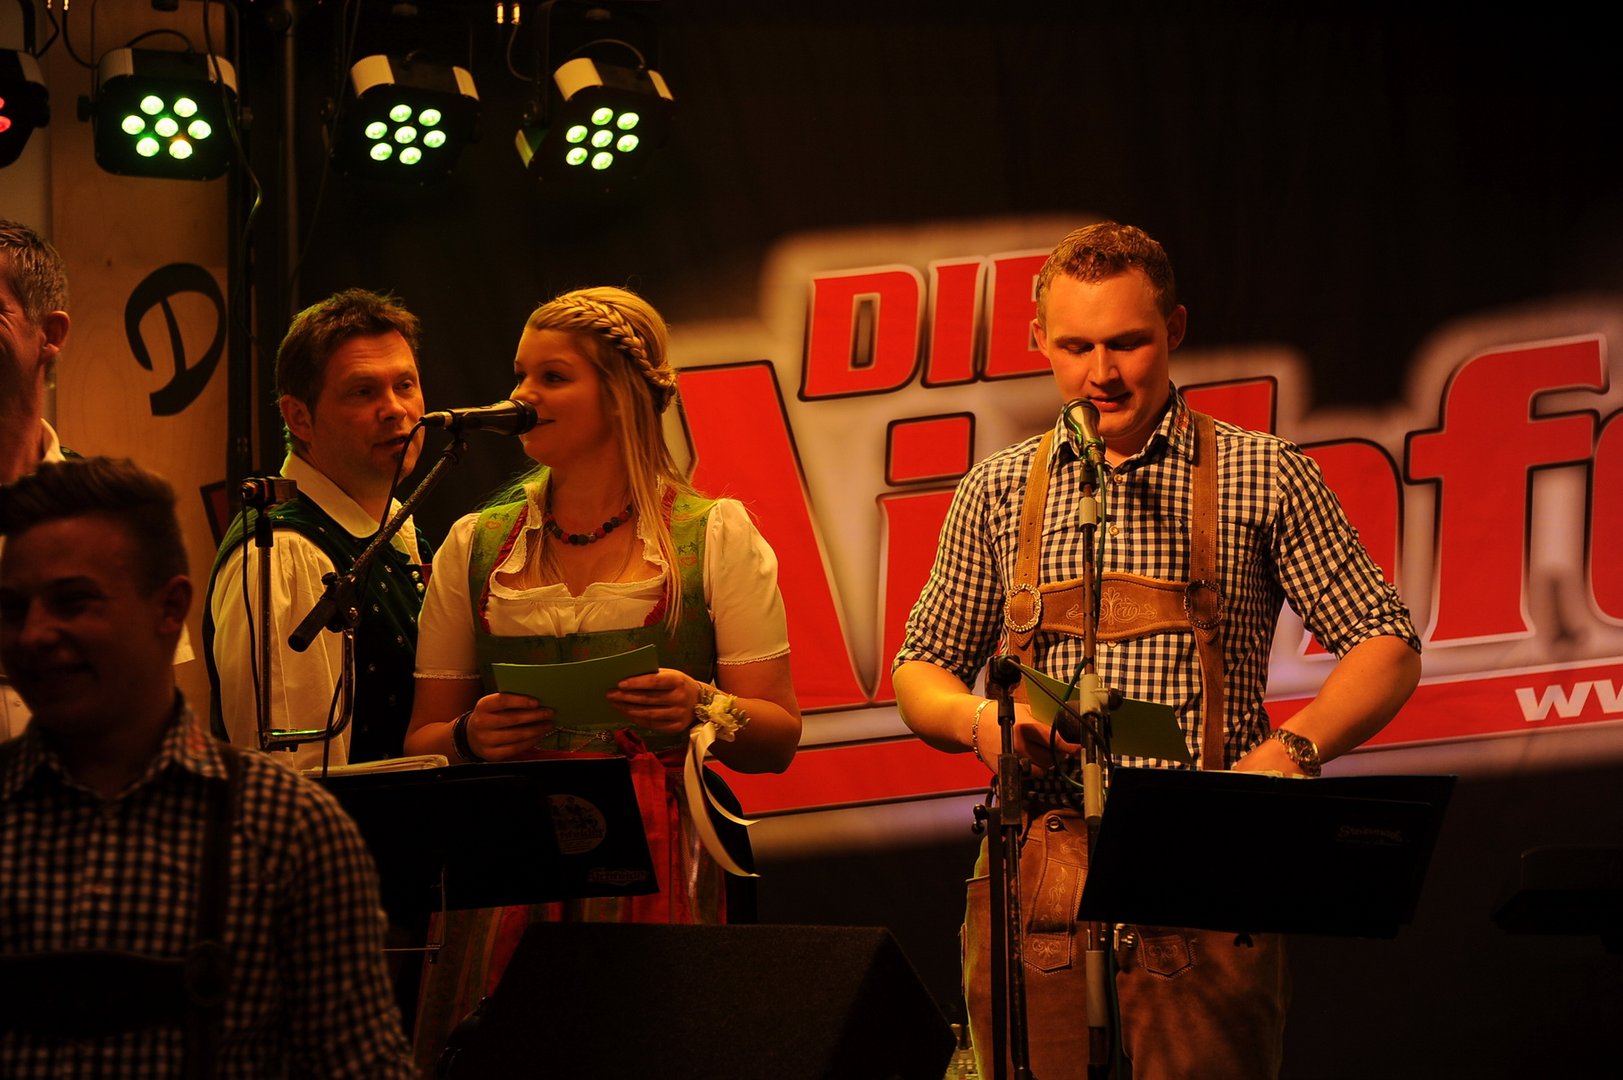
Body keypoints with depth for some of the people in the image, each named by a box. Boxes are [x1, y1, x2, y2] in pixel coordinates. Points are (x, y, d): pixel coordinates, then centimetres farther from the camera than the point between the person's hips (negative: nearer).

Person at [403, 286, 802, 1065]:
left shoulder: (715, 535, 6)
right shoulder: (476, 546, 14)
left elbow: (778, 738, 3)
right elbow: (423, 739, 15)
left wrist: (703, 709, -16)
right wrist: (471, 735, -6)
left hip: (655, 878, -2)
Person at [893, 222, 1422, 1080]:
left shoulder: (1262, 477, 5)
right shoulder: (999, 491, 13)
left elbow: (1386, 648, 5)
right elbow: (921, 671, 19)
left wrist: (1292, 749, -13)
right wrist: (975, 718, -5)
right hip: (1036, 896, 2)